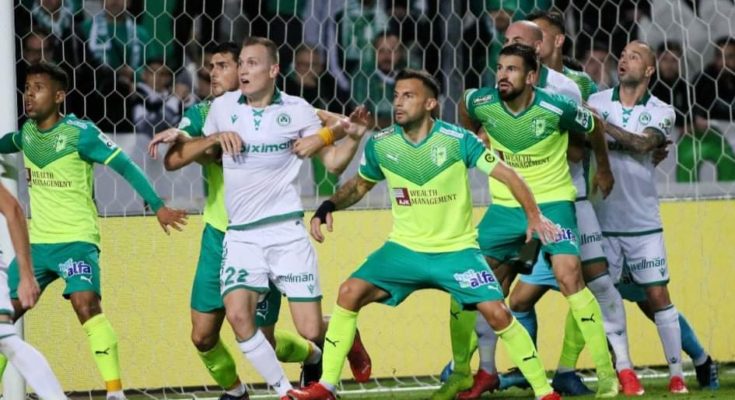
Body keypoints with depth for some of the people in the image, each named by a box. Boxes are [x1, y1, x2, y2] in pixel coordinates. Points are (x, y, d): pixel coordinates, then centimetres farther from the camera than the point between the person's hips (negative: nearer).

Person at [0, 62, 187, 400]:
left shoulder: (79, 132, -13)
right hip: (37, 242, 7)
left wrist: (157, 205, -21)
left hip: (77, 239, -7)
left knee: (86, 304, -26)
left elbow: (124, 166, -14)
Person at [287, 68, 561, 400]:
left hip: (457, 250, -3)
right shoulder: (380, 145, -4)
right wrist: (329, 206, -2)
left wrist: (534, 215, -25)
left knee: (496, 312, -16)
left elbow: (507, 175, -12)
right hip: (404, 249, 3)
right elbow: (359, 185, 16)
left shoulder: (457, 140, -14)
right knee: (350, 292, -13)